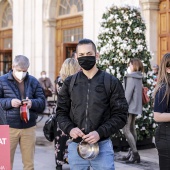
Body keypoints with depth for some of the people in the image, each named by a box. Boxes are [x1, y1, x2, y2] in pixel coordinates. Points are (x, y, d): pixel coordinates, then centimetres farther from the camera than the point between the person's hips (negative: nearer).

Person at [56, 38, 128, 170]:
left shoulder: (111, 82, -1)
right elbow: (61, 111, 11)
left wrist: (100, 132, -17)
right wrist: (69, 128, -10)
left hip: (102, 145, -3)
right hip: (75, 145, 3)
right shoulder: (70, 83, 7)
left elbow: (120, 115, -4)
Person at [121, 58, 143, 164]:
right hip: (136, 108, 10)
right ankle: (132, 153, 18)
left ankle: (135, 153, -11)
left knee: (126, 129, -10)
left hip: (130, 107, -10)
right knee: (132, 129, 13)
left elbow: (128, 94, -18)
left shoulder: (131, 78, -14)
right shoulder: (139, 78, 12)